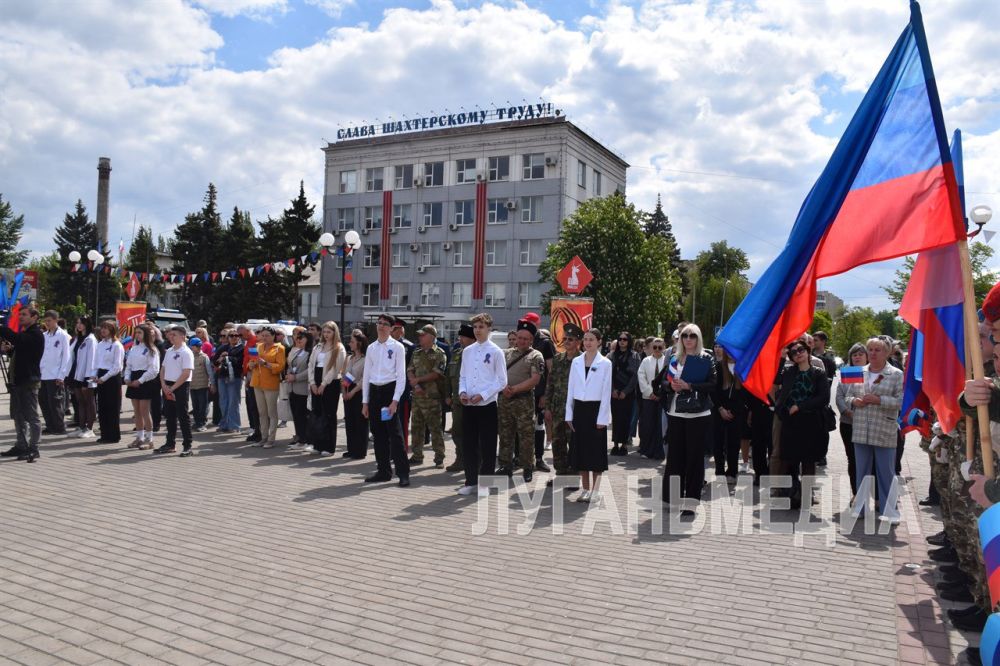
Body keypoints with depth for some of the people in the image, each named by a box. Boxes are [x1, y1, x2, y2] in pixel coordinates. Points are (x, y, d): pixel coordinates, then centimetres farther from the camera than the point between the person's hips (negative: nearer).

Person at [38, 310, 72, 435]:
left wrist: (61, 376, -12)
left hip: (55, 376, -6)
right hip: (42, 375, 6)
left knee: (55, 403, -1)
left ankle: (60, 428, 9)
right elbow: (39, 354, 12)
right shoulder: (43, 335, 11)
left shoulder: (63, 336, -6)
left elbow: (67, 356, -8)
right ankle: (50, 426, 20)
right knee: (43, 402, 9)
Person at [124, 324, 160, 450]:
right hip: (134, 381, 7)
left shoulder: (151, 350, -7)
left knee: (144, 410, -7)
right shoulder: (133, 348, 14)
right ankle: (139, 438, 18)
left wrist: (140, 380, -17)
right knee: (136, 411, 10)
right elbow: (128, 365, 17)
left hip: (145, 381, -7)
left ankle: (149, 439, 0)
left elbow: (154, 369, -13)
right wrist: (127, 378, 0)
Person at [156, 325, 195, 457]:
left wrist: (172, 388, -15)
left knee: (183, 416, -4)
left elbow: (186, 374, -16)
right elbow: (163, 369, 15)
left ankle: (187, 446, 1)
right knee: (170, 416, 13)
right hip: (167, 387, 7)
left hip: (181, 387, -7)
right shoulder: (169, 351, 13)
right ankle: (170, 444, 22)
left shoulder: (186, 352, -10)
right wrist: (164, 386, 0)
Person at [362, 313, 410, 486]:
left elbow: (401, 375, -7)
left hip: (390, 390, -5)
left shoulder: (397, 347, -3)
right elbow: (366, 375, 14)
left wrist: (395, 401, -14)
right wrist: (365, 402, 10)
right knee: (378, 434, 10)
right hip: (374, 390, 5)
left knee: (395, 433, -7)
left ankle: (403, 473, -2)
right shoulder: (371, 348, 12)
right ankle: (384, 471, 20)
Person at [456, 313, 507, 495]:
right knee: (468, 444, 9)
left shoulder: (495, 352, -5)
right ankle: (471, 482, 20)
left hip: (487, 405, -4)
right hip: (468, 405, 5)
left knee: (487, 446, 3)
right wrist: (462, 392, -5)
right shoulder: (467, 351, 10)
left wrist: (483, 395, -15)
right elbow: (462, 376, 15)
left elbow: (502, 381, -6)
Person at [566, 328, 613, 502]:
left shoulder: (605, 363, -4)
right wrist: (569, 414, 5)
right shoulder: (576, 362, 7)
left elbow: (606, 392, -6)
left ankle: (595, 490, 13)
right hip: (579, 409, 4)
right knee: (581, 449, 7)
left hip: (595, 409, -4)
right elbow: (571, 389, 10)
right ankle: (585, 489, 17)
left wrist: (602, 418, -10)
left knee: (596, 450, 2)